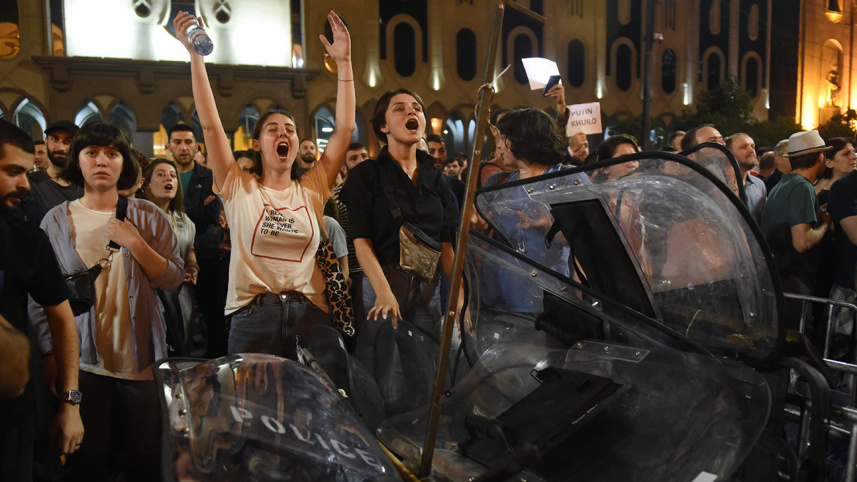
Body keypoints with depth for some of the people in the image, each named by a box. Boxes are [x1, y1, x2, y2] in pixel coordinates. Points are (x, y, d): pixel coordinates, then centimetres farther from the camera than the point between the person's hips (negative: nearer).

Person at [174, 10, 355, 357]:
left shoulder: (311, 190, 10)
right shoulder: (239, 189, 6)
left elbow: (345, 129, 6)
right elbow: (210, 124, -1)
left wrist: (344, 62, 3)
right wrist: (195, 55, -6)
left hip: (310, 317, 2)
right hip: (253, 318, -1)